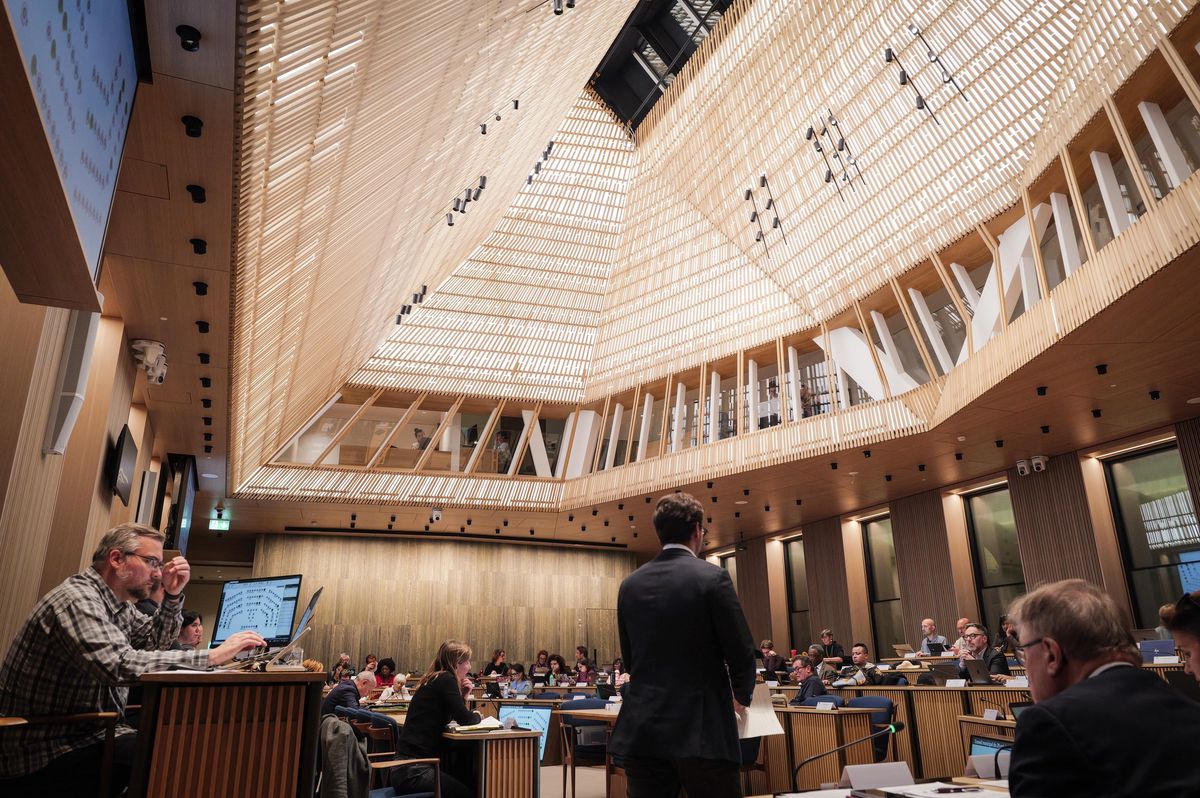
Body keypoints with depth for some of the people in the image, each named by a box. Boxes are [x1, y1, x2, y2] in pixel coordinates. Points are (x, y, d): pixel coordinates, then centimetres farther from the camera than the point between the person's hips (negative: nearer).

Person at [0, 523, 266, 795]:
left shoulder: (115, 601, 8)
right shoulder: (77, 597, -22)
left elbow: (155, 641, 21)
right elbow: (121, 665, -35)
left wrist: (172, 595, 4)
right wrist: (212, 656, -32)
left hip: (90, 733, 9)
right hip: (46, 755, -9)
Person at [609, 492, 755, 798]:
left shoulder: (630, 584, 6)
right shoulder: (712, 577, -9)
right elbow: (741, 653, -7)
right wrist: (741, 697, 14)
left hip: (642, 728, 4)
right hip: (702, 729, -4)